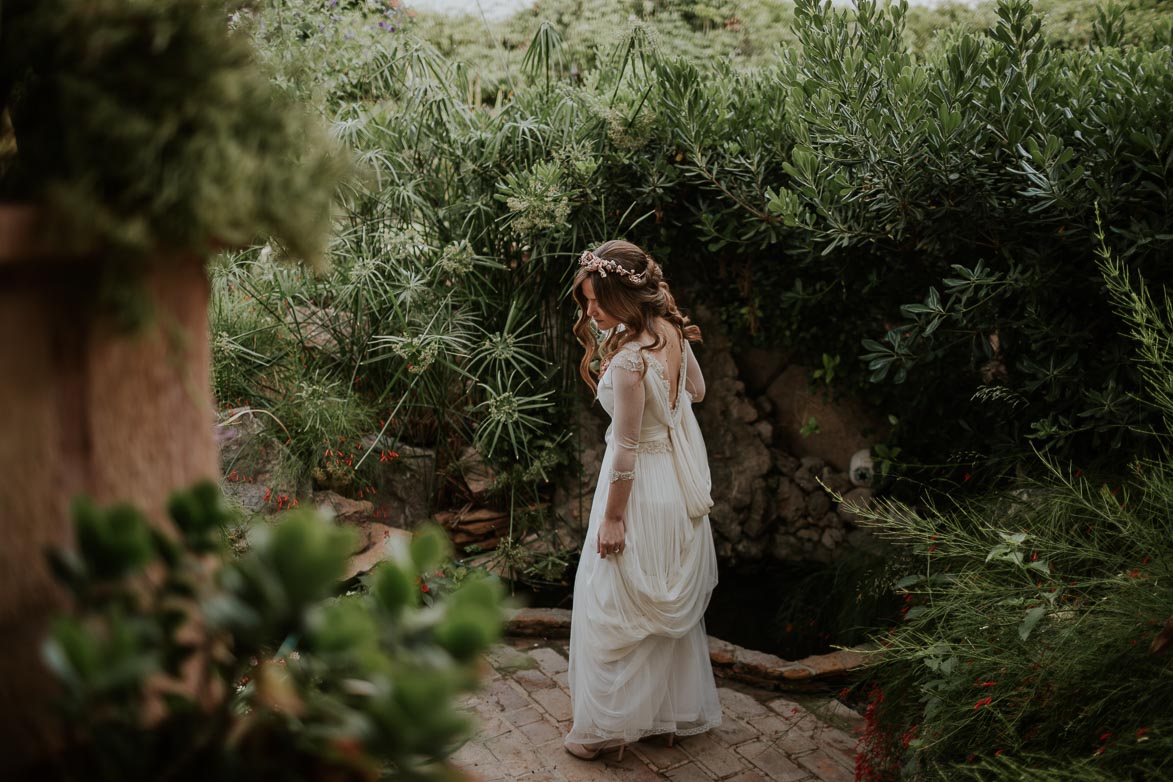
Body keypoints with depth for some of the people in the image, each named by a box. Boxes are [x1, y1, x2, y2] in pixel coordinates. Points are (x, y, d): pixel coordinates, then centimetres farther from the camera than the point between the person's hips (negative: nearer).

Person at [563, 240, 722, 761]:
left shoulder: (628, 358, -28)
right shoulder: (672, 331, -3)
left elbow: (627, 447, -22)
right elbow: (697, 391, 14)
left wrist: (611, 519, -13)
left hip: (641, 486, -9)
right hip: (681, 485, 9)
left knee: (614, 607, 8)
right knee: (673, 604, 22)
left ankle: (606, 726, 21)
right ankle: (681, 711, 37)